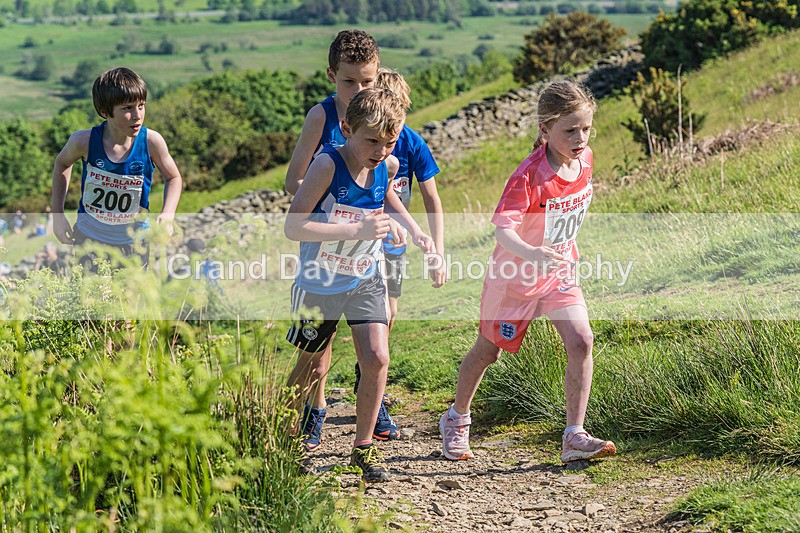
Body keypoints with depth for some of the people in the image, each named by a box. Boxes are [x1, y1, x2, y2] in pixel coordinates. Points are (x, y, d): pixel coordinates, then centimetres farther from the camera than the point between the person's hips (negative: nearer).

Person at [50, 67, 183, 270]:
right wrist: (58, 215, 1)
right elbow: (62, 164, 4)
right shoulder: (85, 141, -19)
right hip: (87, 236, 0)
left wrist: (168, 214, -19)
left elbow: (173, 178, -2)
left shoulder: (151, 141, -20)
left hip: (132, 242, 0)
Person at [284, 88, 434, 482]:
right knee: (314, 367, 10)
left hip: (365, 279, 4)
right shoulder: (328, 165, -24)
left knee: (376, 358, -10)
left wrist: (414, 229, 6)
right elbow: (293, 226, -28)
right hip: (320, 282, -4)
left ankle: (364, 446, 6)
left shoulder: (389, 165, -6)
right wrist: (357, 230, -32)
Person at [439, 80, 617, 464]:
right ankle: (456, 419, 38)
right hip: (515, 273, -5)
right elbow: (502, 227, -41)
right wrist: (532, 254, -60)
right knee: (488, 350, 13)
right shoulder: (529, 175, -30)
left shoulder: (585, 159, -8)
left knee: (580, 341, -14)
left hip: (558, 270, 5)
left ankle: (574, 437, -8)